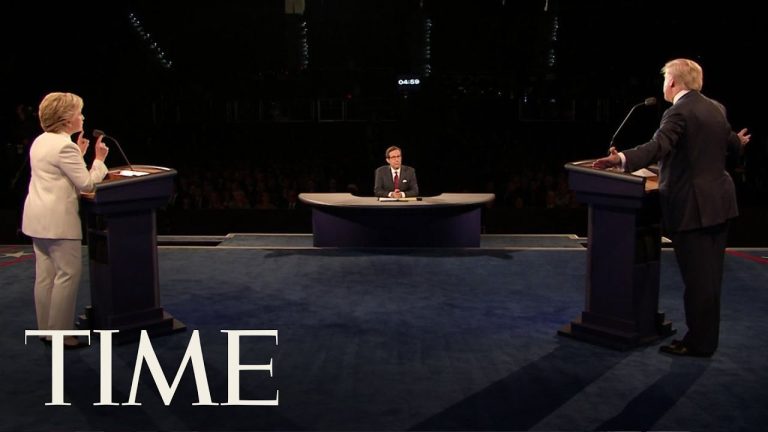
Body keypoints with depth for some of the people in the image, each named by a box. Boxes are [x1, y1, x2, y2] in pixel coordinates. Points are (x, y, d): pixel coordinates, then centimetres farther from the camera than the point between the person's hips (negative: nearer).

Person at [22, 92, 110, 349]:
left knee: (45, 274, 13)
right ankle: (61, 335, 0)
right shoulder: (64, 146, -17)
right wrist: (99, 159, -3)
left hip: (38, 218, 10)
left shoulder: (41, 141, 13)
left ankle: (46, 328, 21)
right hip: (58, 220, -10)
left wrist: (78, 154, 18)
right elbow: (86, 184, -15)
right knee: (67, 275, -4)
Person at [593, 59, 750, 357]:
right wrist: (739, 141, 50)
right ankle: (707, 337, 27)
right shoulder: (716, 108, 10)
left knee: (696, 277, 0)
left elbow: (658, 146, -33)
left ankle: (698, 342, 9)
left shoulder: (679, 112, -16)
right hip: (719, 203, 9)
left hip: (692, 207, -9)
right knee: (710, 274, 16)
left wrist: (621, 159, -49)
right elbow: (731, 143, 25)